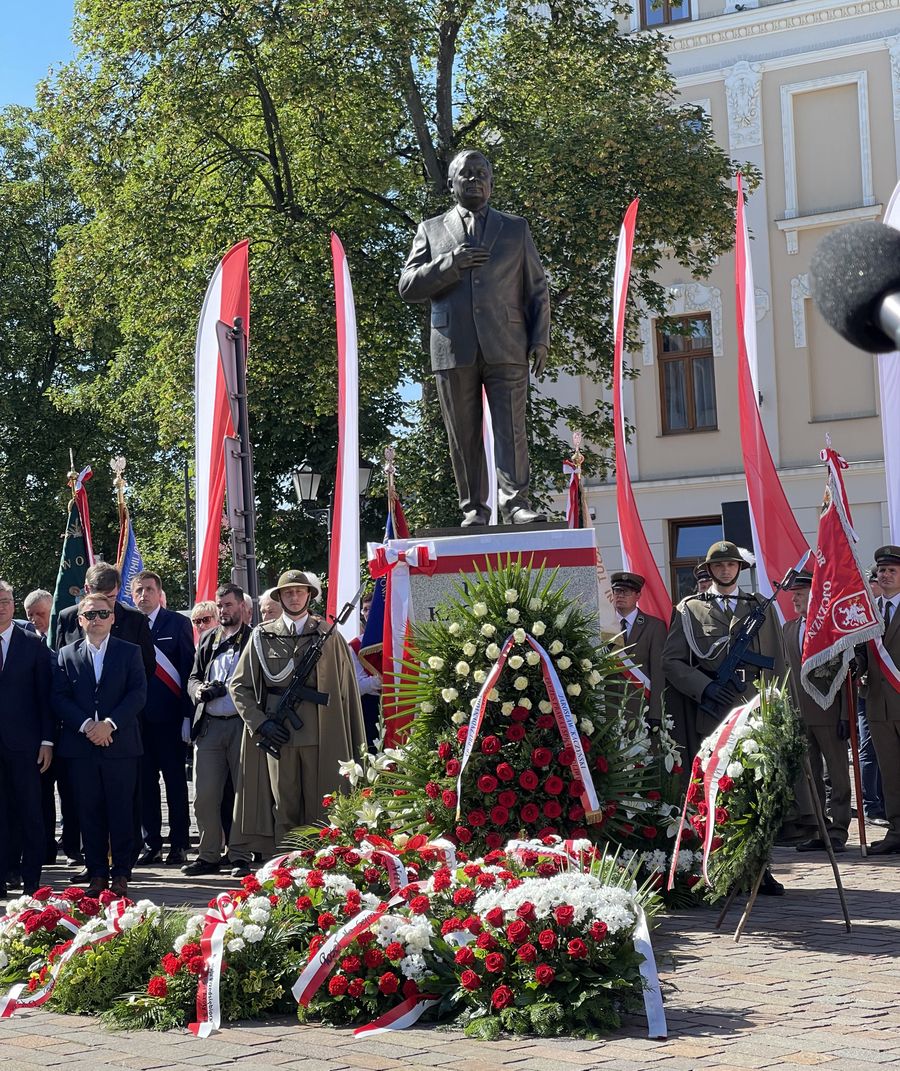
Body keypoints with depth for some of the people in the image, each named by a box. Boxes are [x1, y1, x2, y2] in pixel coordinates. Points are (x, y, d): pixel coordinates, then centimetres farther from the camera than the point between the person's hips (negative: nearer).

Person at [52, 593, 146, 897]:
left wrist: (110, 723, -14)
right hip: (81, 746, 1)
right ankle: (97, 873, 10)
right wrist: (86, 725, -11)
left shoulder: (129, 652, 6)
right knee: (90, 812, 4)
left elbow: (138, 694, -2)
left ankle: (121, 873, 6)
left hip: (120, 743, -1)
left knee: (122, 812, 0)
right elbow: (60, 698, 3)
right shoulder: (67, 655, 10)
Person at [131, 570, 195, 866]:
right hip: (137, 717, 2)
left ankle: (179, 844, 9)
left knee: (175, 782, 3)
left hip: (169, 716, -2)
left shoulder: (178, 624, 1)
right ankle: (151, 844, 14)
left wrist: (187, 715, -8)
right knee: (145, 782, 6)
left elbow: (188, 670, -2)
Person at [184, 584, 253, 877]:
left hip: (242, 724, -4)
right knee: (204, 795, 3)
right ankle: (209, 855, 12)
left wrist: (221, 689, -14)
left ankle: (240, 856, 8)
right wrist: (199, 689, -4)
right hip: (209, 726, 4)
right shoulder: (207, 640, 18)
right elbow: (193, 678, 19)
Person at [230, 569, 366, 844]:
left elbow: (346, 687, 7)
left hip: (320, 736, 0)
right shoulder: (262, 636, 8)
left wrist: (356, 746, 3)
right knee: (284, 810, 3)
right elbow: (239, 685, 10)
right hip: (278, 735, 1)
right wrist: (260, 722, -3)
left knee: (318, 810, 1)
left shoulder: (329, 636, 7)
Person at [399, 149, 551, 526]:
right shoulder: (431, 230, 16)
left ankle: (516, 502, -10)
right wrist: (450, 264, -7)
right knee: (464, 435, 1)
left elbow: (537, 289, 15)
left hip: (505, 348, 0)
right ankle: (474, 510, 5)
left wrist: (540, 340, 3)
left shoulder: (515, 228, 17)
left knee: (511, 428, -9)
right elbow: (408, 287, 7)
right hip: (453, 349, 1)